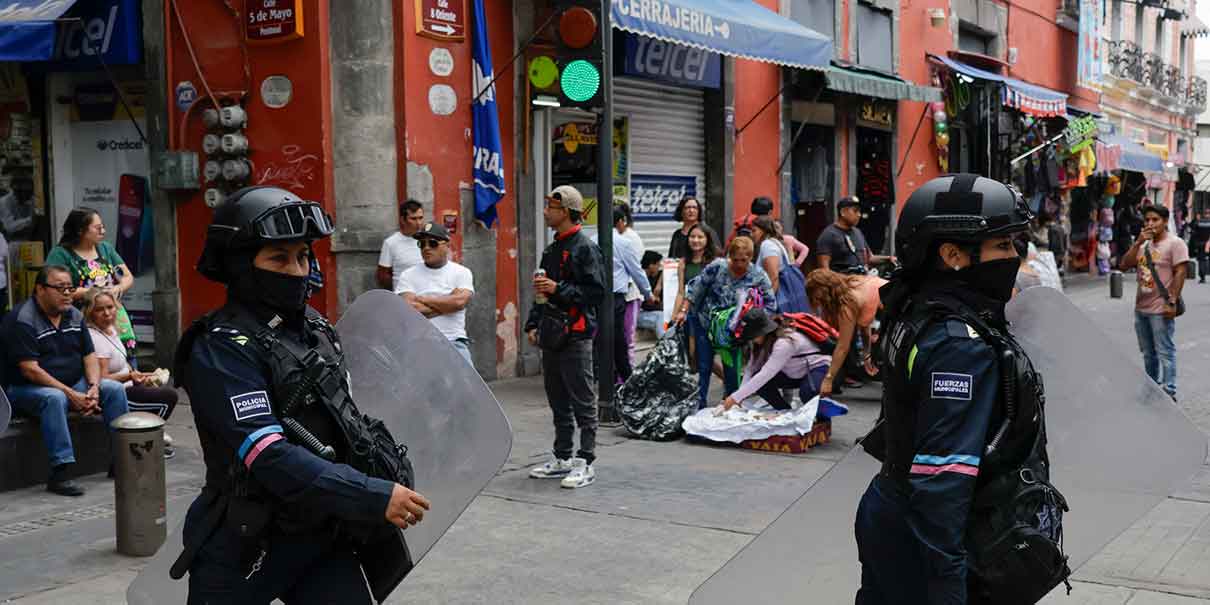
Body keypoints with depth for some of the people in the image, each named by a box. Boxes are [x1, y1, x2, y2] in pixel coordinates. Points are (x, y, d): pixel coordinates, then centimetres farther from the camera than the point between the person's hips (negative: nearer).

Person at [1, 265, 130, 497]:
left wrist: (94, 387, -13)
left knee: (115, 389, -11)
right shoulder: (21, 320, -16)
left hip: (73, 384, 7)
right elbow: (30, 370, -23)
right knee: (54, 398, -38)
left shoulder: (75, 315, 7)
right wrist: (71, 395, -26)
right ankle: (60, 473, -39)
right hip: (26, 389, -7)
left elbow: (90, 355, 8)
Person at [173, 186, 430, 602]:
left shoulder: (313, 326, 5)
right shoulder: (222, 350, -18)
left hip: (323, 536, 6)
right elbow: (271, 459, -27)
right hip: (245, 549, -6)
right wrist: (374, 498, -30)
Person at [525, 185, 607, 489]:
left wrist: (559, 289, -21)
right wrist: (533, 324, 17)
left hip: (576, 335, -9)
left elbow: (596, 291, -16)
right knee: (558, 401, 14)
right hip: (552, 335, 9)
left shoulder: (585, 248, -9)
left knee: (582, 401, -4)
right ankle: (562, 458, 24)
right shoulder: (551, 250, 19)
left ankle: (585, 463, 0)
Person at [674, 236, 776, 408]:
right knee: (704, 368, 4)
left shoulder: (759, 276, -12)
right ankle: (698, 406, 13)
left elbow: (770, 305, -5)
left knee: (732, 369, 3)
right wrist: (684, 311, -7)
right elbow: (695, 289, -6)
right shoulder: (717, 267, -16)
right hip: (705, 323, 0)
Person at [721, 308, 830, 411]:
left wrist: (735, 397, -39)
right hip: (796, 374, 7)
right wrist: (740, 397, -23)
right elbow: (750, 368, -9)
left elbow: (765, 375, -38)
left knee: (807, 393, -40)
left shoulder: (784, 342, -33)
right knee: (757, 382, -15)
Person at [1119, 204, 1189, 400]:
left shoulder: (1175, 243, -7)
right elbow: (1125, 264, 5)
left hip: (1161, 310, -8)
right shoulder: (1144, 245, 15)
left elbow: (1180, 273, -13)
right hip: (1141, 308, 8)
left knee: (1165, 353, -5)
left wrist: (1172, 302, -19)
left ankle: (1169, 393, -2)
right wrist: (1138, 242, -6)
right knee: (1148, 354, 16)